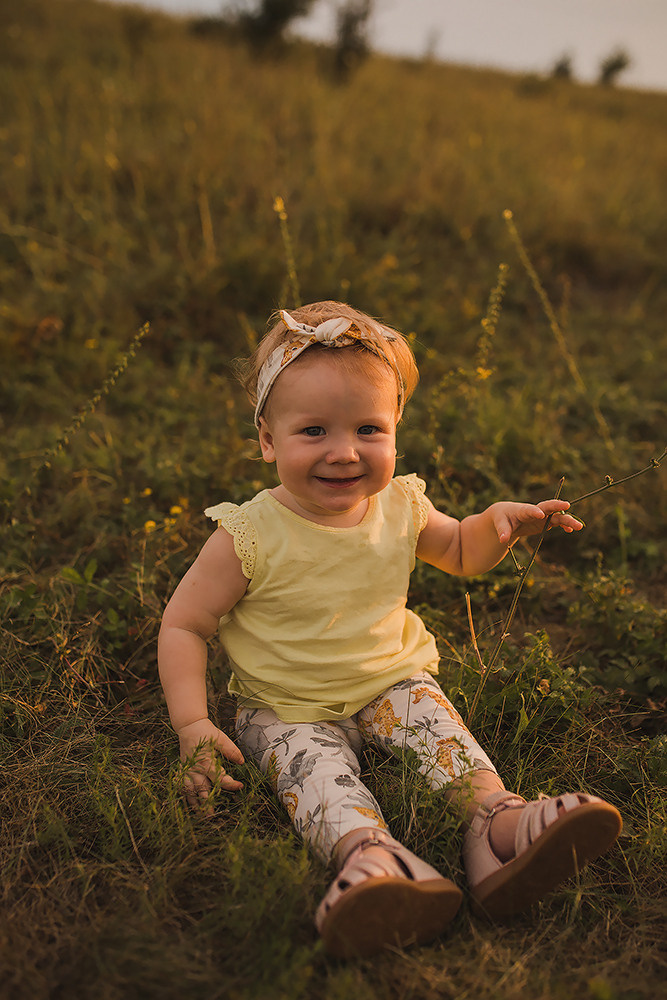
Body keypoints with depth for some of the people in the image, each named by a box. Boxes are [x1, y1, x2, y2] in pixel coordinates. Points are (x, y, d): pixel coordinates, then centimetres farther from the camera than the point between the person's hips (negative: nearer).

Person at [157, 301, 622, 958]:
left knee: (437, 722, -22)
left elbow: (460, 554, 14)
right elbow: (183, 625, -12)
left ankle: (495, 819, -35)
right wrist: (193, 725, -22)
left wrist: (499, 521, -8)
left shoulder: (400, 508, -7)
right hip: (288, 708, -3)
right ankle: (369, 854, -51)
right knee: (313, 762, -30)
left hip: (389, 685, 4)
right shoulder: (251, 535, -21)